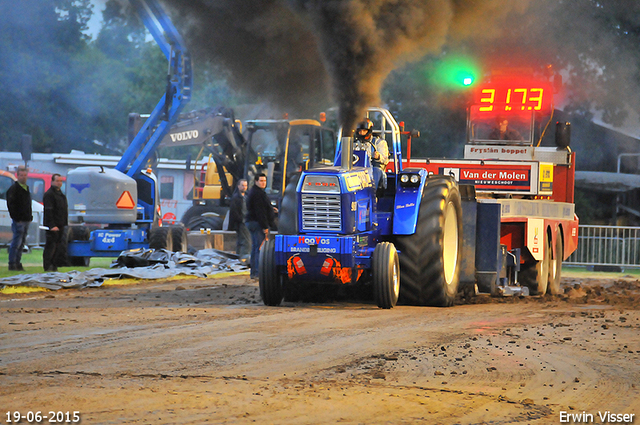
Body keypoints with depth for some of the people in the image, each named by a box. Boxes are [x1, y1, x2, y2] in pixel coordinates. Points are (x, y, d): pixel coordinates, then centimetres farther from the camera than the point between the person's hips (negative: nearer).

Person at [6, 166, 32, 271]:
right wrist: (16, 218, -17)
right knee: (17, 242, -9)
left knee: (22, 242, 10)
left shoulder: (26, 188, 18)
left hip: (26, 220, 8)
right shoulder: (14, 188, -9)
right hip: (18, 221, -8)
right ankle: (12, 264, -4)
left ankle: (18, 263, 16)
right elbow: (11, 205, -14)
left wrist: (30, 217, 15)